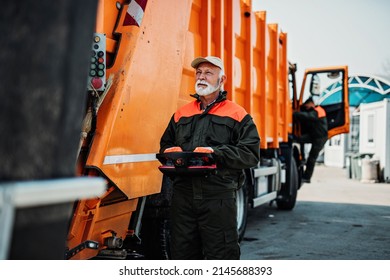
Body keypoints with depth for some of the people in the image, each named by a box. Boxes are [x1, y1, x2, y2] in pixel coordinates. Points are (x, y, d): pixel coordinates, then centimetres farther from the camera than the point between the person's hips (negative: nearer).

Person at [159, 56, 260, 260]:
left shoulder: (237, 114, 5)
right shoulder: (181, 114, 19)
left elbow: (251, 153, -4)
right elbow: (165, 145, 24)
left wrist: (216, 153, -16)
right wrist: (171, 153, -1)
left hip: (219, 197, -4)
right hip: (183, 194, 4)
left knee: (221, 254, 0)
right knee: (182, 254, 12)